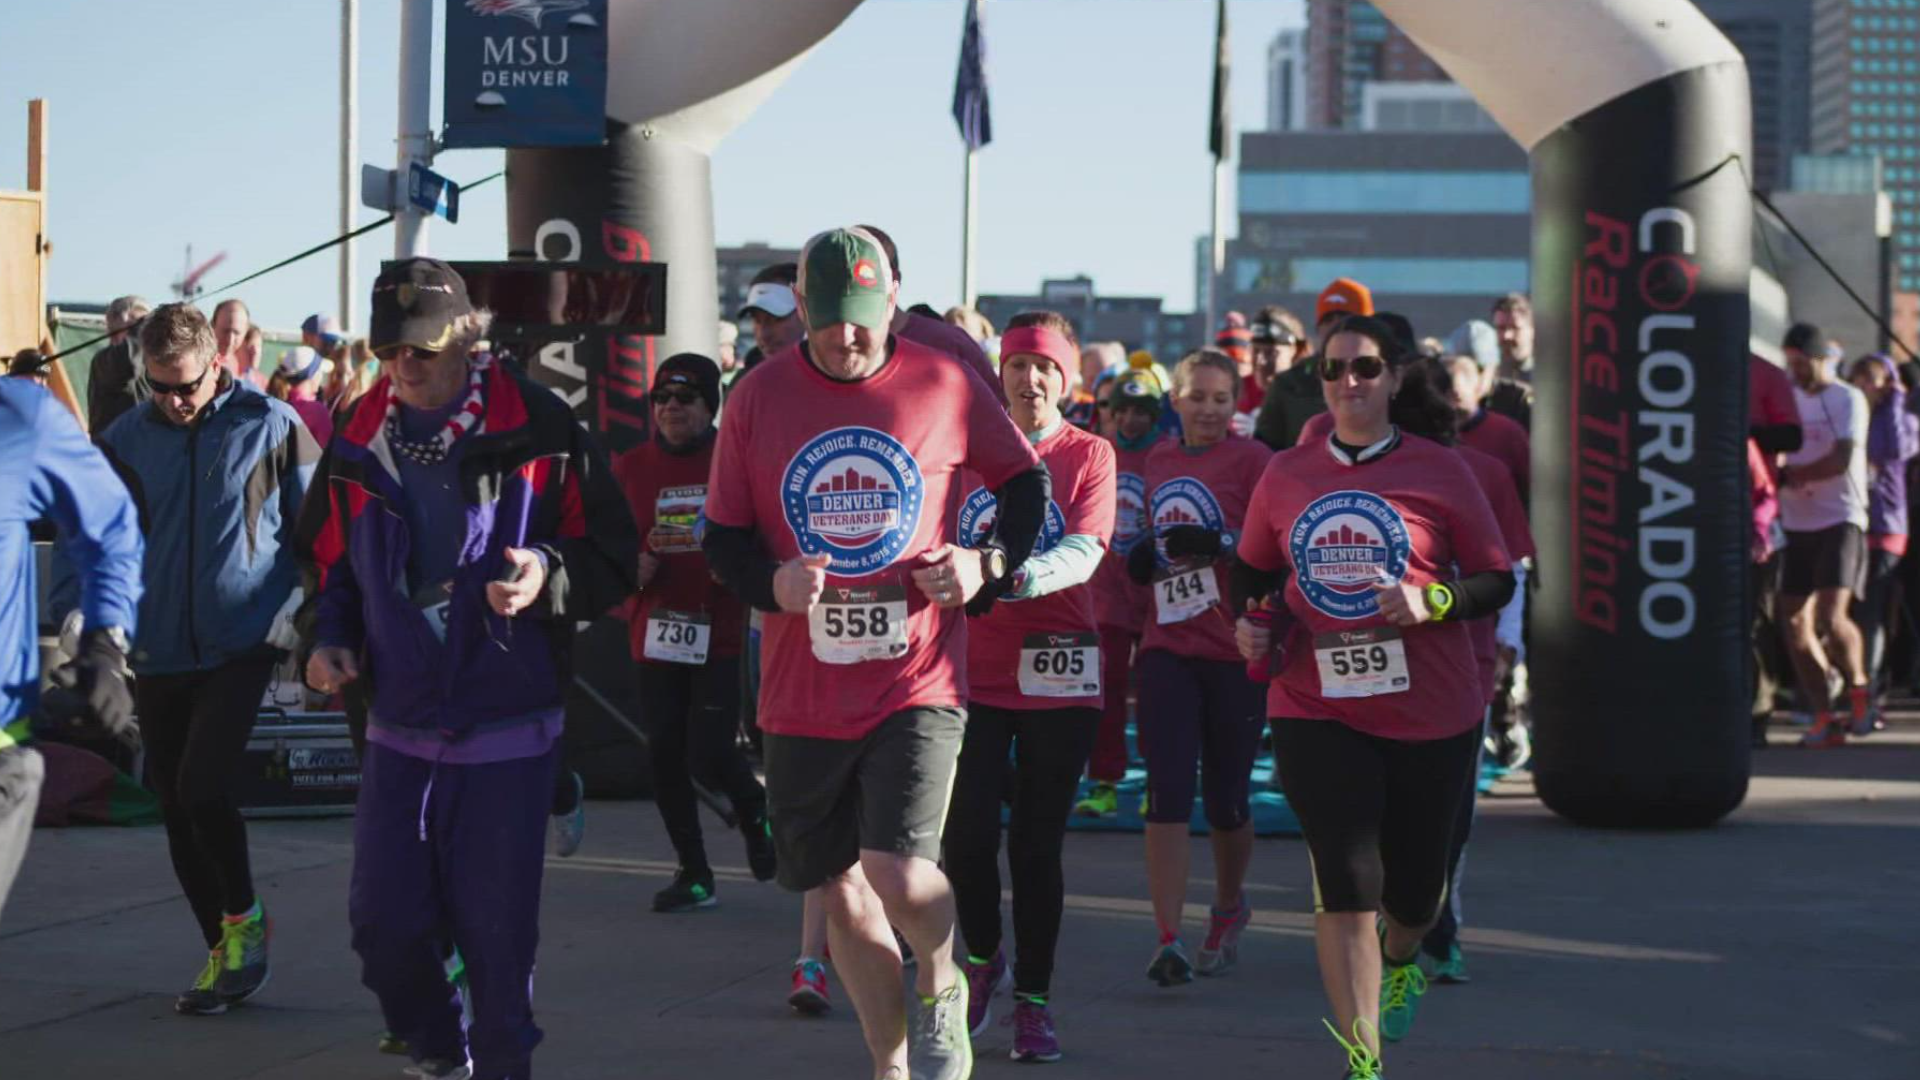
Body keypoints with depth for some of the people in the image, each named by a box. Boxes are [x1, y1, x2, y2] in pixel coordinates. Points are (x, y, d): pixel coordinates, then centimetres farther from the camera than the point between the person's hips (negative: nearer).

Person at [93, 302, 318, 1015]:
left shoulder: (271, 426, -4)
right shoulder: (128, 439, 3)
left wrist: (290, 611, -5)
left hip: (241, 645, -4)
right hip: (159, 654, 4)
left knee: (202, 788, -17)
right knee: (177, 809, 8)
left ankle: (243, 918, 9)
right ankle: (224, 954, 22)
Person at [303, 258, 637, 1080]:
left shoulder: (538, 432, -8)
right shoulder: (361, 441, 5)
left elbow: (613, 559, -4)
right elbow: (332, 562, 18)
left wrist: (550, 574, -23)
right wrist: (329, 639, 2)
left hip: (506, 725, -4)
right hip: (399, 722, 4)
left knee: (495, 928, 0)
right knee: (383, 920, 2)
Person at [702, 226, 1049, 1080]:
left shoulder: (946, 388, -2)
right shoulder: (757, 399, 1)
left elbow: (1025, 480, 13)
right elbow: (723, 537, 8)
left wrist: (991, 562, -4)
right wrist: (772, 583, -13)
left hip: (919, 676, -3)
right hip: (802, 689, 3)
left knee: (895, 871, -18)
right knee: (840, 892, 11)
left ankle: (942, 987, 15)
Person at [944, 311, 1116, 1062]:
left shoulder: (1089, 456, -1)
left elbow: (1083, 555, -17)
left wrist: (1010, 576, -34)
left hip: (1059, 677, -1)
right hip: (975, 669, 1)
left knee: (1037, 844, 3)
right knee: (968, 831, -7)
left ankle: (1033, 1000, 16)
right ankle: (983, 957, 21)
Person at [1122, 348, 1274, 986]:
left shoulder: (1251, 460, -5)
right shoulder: (1158, 462, 11)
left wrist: (1219, 543, -23)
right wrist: (1143, 559, 4)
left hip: (1235, 652, -3)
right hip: (1168, 648, 3)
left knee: (1225, 800, 7)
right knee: (1166, 795, -9)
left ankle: (1229, 907, 34)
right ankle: (1168, 941, -11)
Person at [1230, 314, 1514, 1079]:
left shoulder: (1439, 471, -3)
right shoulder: (1285, 475, 4)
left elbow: (1497, 580, -1)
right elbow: (1253, 569, 19)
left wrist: (1431, 600, -19)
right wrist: (1249, 622, -1)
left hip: (1431, 713, 0)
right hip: (1316, 708, 0)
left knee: (1413, 885, 13)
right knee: (1345, 881, -11)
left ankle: (1400, 962, 51)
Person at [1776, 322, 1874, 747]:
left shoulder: (1847, 400, -3)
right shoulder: (1788, 398, 14)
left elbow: (1840, 460, -13)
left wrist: (1788, 474, -10)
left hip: (1840, 521, -6)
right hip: (1798, 525, 6)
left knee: (1831, 617, -18)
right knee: (1796, 623, 0)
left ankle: (1858, 686, 8)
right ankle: (1823, 719, 6)